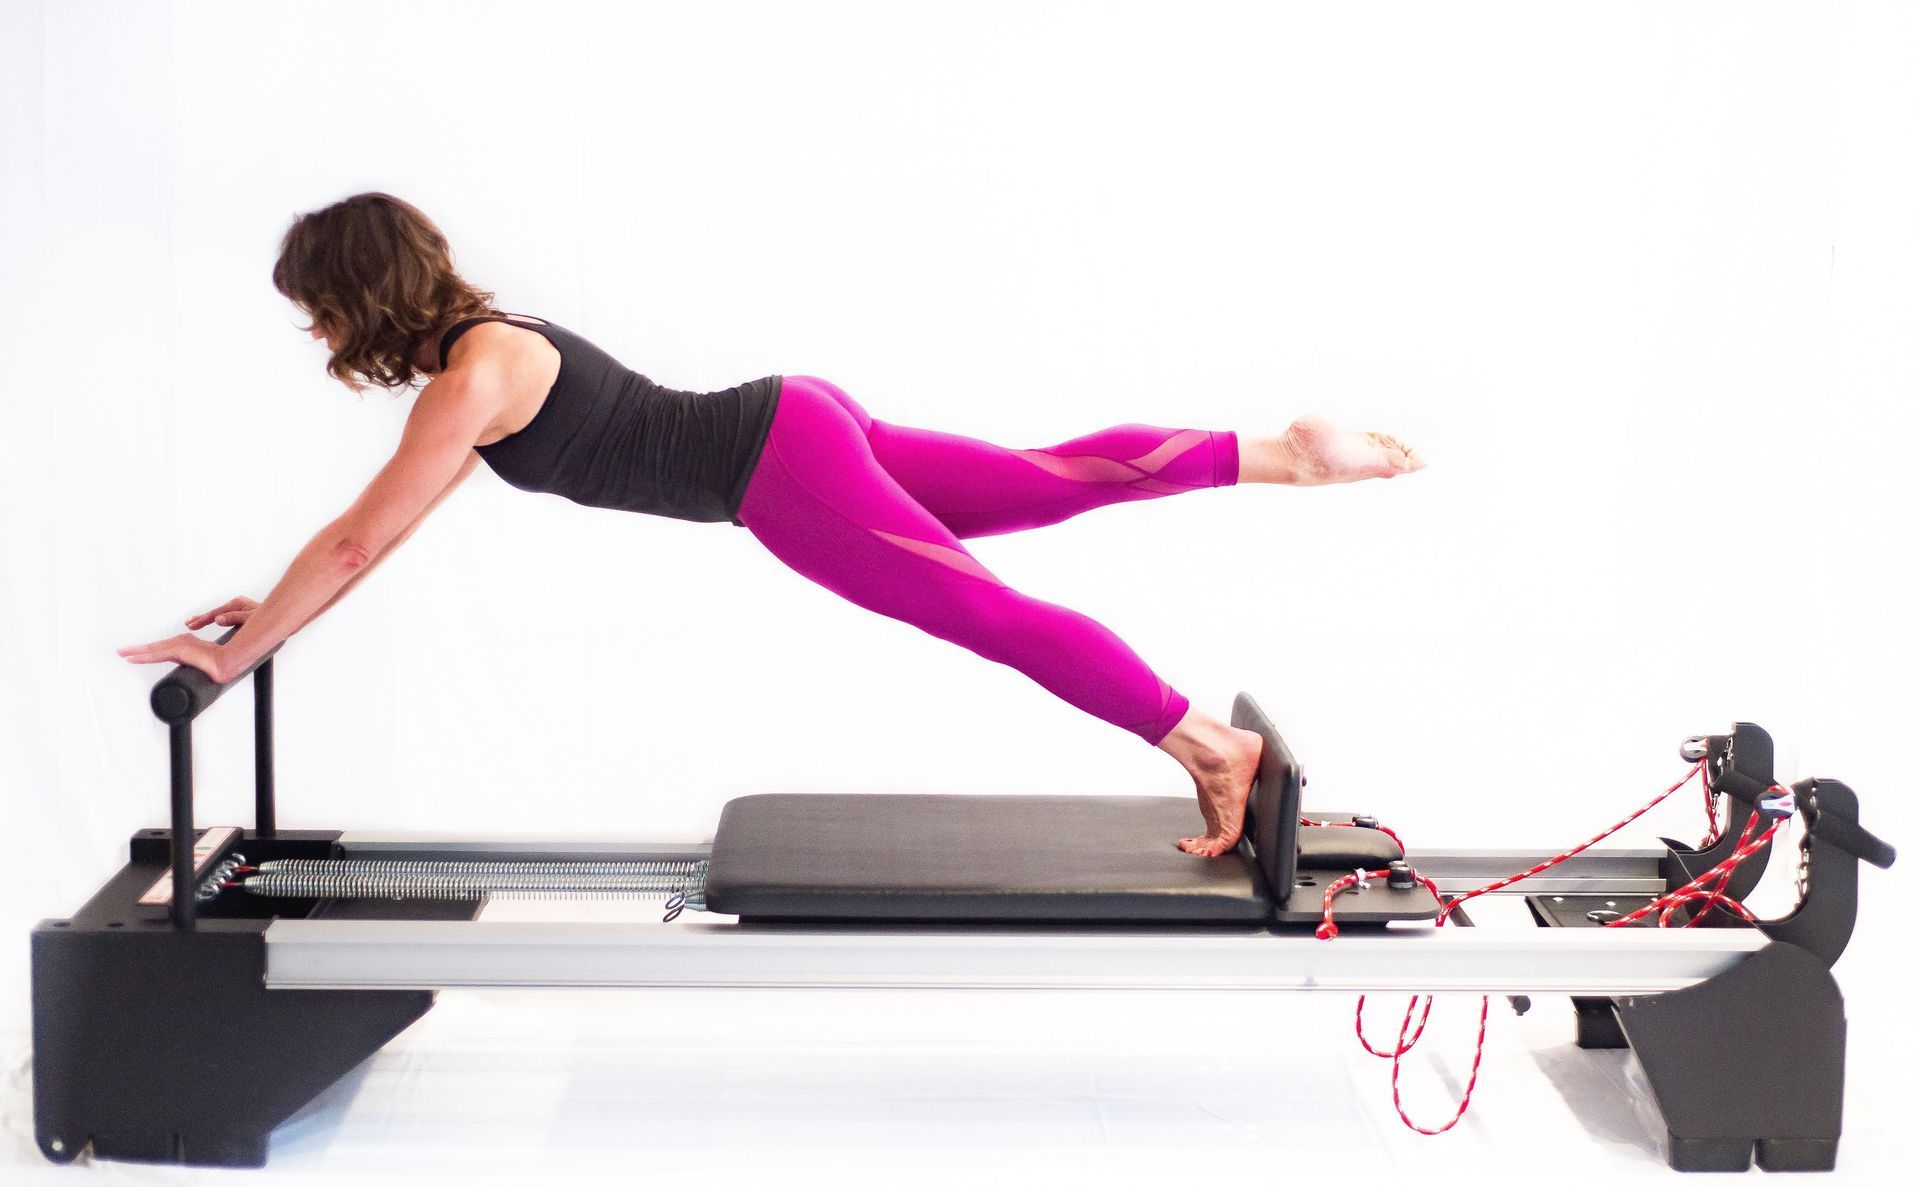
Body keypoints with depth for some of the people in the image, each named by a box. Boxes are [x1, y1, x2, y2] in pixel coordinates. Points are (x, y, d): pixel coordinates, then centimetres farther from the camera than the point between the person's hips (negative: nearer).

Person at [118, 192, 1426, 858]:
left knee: (993, 611, -8)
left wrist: (238, 651, -7)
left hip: (781, 470, -9)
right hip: (795, 424, 9)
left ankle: (1213, 746, -7)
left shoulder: (469, 382, -16)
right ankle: (1285, 452, 15)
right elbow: (378, 521, 25)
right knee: (1055, 482, 12)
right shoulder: (485, 336, 13)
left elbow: (361, 543, -16)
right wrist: (277, 603, 23)